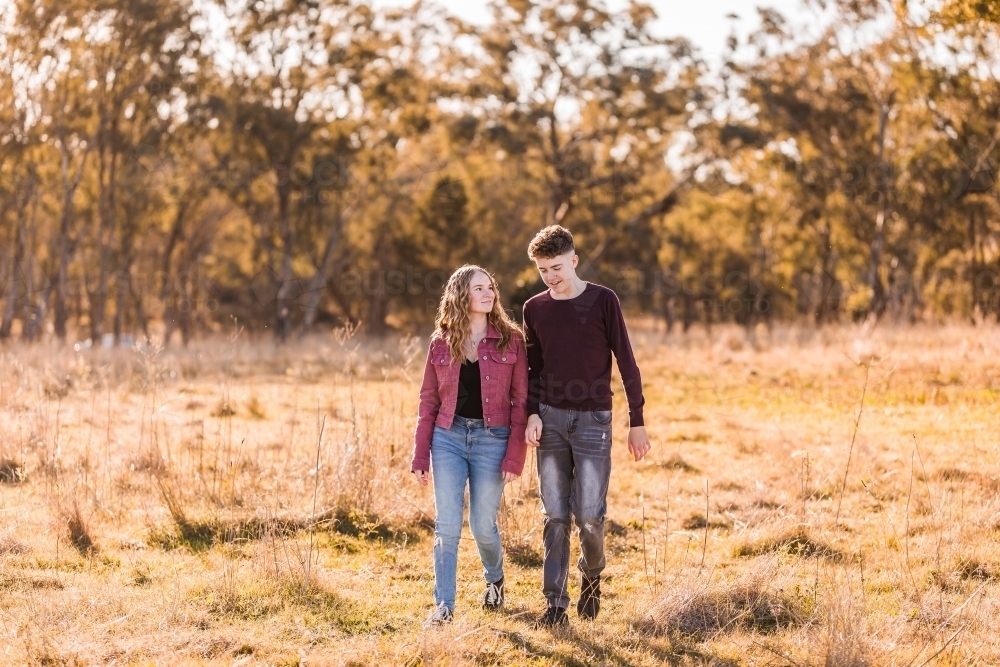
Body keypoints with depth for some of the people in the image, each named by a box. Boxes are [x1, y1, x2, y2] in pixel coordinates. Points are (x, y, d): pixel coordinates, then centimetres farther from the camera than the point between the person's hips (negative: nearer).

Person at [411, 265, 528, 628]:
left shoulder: (511, 340, -1)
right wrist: (420, 456, 2)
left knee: (483, 525, 6)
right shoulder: (441, 343, 4)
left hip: (491, 439, -1)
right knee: (446, 526, -3)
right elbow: (428, 401, 7)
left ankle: (495, 579, 36)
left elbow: (521, 401, -3)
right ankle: (443, 606, 1)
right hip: (448, 438, 1)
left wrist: (515, 456, -9)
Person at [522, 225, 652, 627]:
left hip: (593, 420, -3)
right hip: (550, 419, 3)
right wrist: (532, 414, -1)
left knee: (589, 516, -5)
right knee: (555, 516, 1)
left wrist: (637, 422, -4)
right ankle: (555, 604, 4)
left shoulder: (603, 301, -3)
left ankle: (591, 577, 24)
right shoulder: (535, 309, 7)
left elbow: (626, 363, -2)